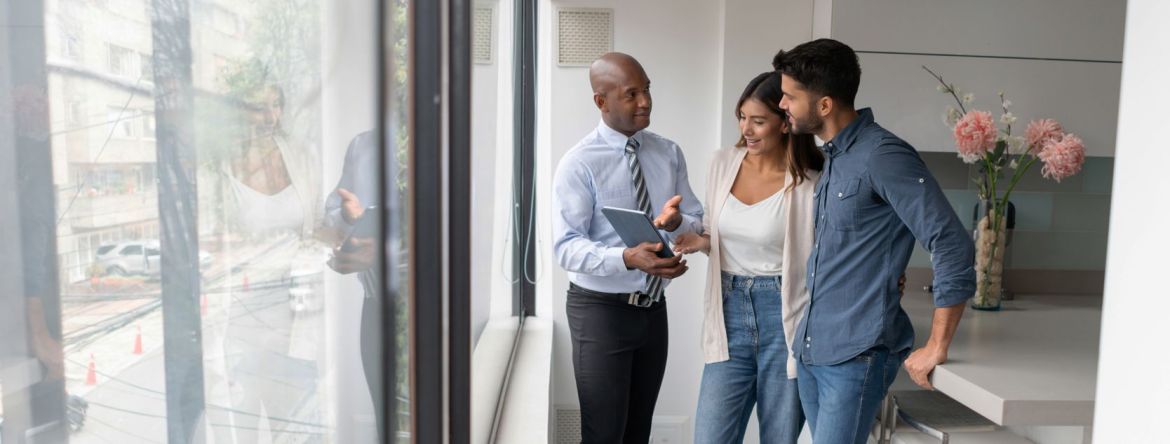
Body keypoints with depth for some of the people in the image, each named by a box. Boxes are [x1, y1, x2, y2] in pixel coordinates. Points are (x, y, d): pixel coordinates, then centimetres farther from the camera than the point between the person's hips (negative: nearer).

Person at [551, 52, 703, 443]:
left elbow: (698, 224, 2)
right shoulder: (579, 164, -13)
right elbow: (567, 247, -20)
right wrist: (627, 258, -37)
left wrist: (676, 223, -21)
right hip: (600, 310, -5)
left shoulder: (669, 154, 3)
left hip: (654, 308, 5)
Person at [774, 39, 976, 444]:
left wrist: (935, 347, -16)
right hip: (810, 350, 8)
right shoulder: (831, 156, 11)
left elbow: (953, 247, -19)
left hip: (856, 356, -8)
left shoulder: (882, 155, -16)